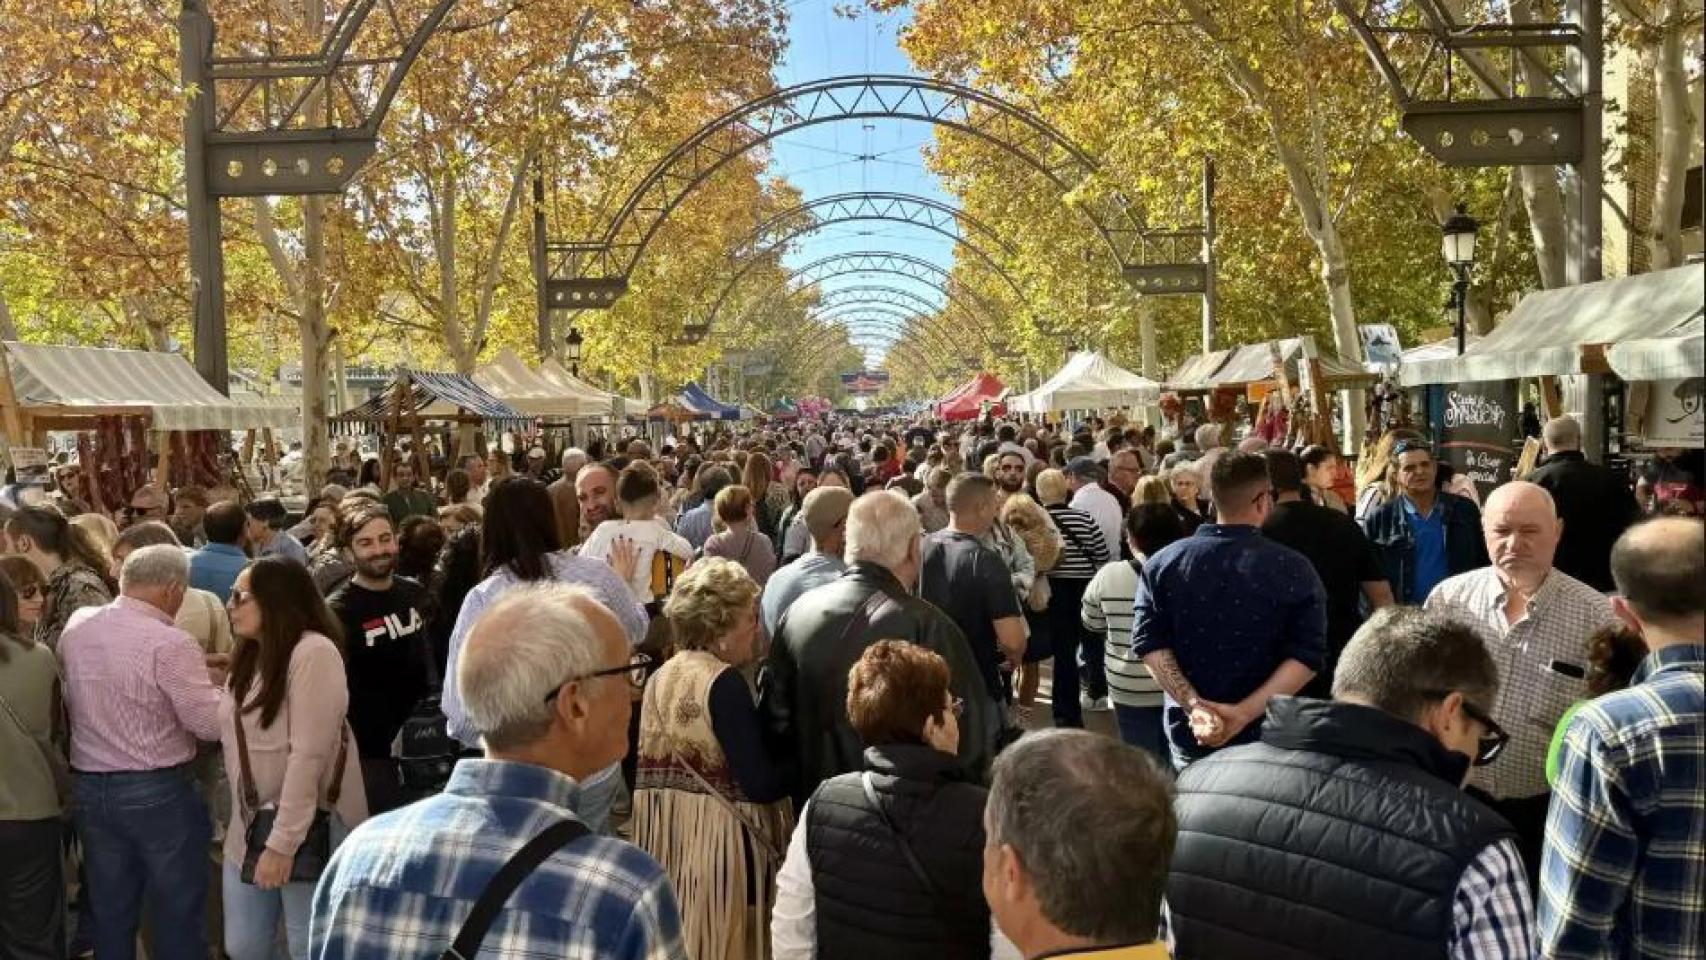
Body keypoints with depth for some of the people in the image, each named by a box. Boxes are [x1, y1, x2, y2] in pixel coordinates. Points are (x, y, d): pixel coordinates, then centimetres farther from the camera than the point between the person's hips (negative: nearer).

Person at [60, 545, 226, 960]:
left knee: (110, 915, 16)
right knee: (177, 914, 8)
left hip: (89, 788, 6)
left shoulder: (75, 626, 1)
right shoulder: (169, 642, -20)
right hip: (159, 791, -6)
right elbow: (212, 724, -20)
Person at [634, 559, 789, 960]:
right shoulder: (724, 682, -16)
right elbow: (760, 785, -20)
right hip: (717, 842, -7)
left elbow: (641, 772, 12)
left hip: (661, 840, 8)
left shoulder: (659, 679, 7)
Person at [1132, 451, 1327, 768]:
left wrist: (1194, 706, -17)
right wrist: (1245, 713, -20)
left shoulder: (1162, 563, -3)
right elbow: (1307, 656, -16)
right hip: (1269, 737, -2)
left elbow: (1149, 643, -11)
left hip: (1189, 735, 2)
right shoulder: (1294, 569, -8)